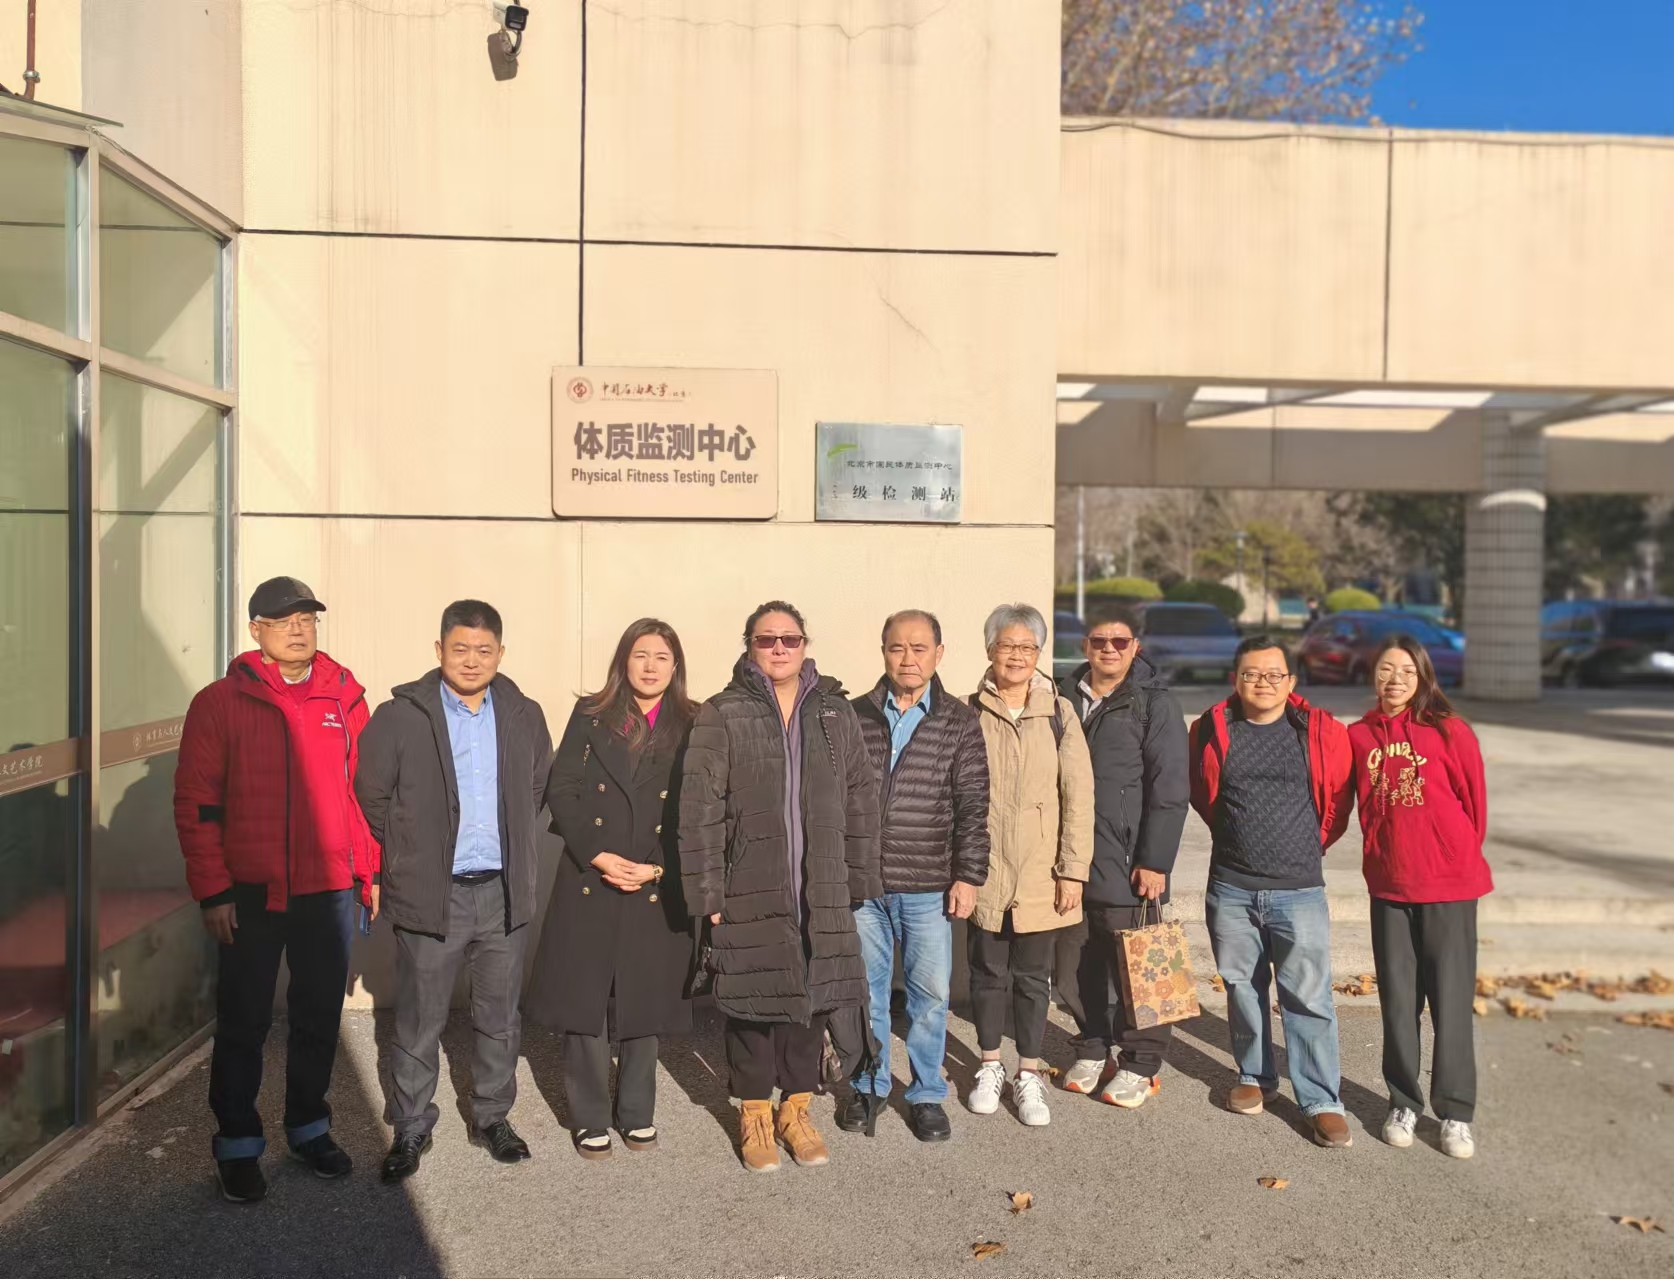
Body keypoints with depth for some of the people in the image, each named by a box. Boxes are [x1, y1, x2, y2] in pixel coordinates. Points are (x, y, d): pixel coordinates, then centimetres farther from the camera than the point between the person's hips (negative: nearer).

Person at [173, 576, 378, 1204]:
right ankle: (238, 1145, 26)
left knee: (320, 1017, 13)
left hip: (330, 892, 3)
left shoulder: (345, 698, 5)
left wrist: (369, 871, 7)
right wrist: (213, 892, -8)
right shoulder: (220, 703, -4)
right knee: (243, 1024, 9)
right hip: (251, 895, -2)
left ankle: (309, 1127, 33)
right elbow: (196, 804, -5)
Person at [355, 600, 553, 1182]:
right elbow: (371, 796, -1)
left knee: (499, 1017, 13)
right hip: (430, 894, -3)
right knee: (419, 1021, 7)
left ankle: (492, 1116, 29)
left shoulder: (525, 716, 5)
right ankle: (411, 1128, 23)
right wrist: (407, 856, 2)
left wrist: (515, 848, 10)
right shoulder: (401, 715, -5)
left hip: (504, 893, 3)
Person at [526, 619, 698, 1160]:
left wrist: (656, 868, -11)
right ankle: (590, 1118, 19)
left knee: (645, 1002, 10)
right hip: (589, 885, 0)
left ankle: (637, 1112, 27)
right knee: (585, 1000, 4)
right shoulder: (590, 716, 4)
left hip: (657, 890, 0)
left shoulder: (691, 729, 3)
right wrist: (598, 855, -12)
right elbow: (560, 791, -1)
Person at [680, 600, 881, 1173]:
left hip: (821, 892, 3)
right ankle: (754, 1114, 26)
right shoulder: (721, 716, -3)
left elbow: (860, 799, 9)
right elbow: (700, 808, -7)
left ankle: (796, 1108, 29)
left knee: (812, 997, 11)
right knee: (754, 1000, 6)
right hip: (750, 890, -3)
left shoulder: (836, 712, 7)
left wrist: (860, 880, 5)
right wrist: (707, 890, -11)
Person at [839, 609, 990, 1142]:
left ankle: (927, 1094, 23)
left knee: (930, 993, 6)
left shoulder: (959, 722, 0)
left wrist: (969, 876, -4)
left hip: (928, 887, -1)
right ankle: (868, 1086, 29)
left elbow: (972, 806, 0)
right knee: (866, 988, 11)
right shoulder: (855, 716, 3)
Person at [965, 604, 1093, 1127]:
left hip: (1041, 876, 0)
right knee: (988, 972, 12)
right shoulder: (971, 713, 0)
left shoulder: (1058, 712, -1)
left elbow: (1078, 796, -2)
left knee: (1033, 977, 9)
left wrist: (1074, 870, -6)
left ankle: (1029, 1075, 24)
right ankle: (990, 1066, 30)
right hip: (983, 872, 0)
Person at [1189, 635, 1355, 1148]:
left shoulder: (1322, 732, -4)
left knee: (1308, 997, -2)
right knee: (1243, 988, 14)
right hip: (1231, 888, 2)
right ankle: (1255, 1076, 31)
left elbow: (1338, 799, 10)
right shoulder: (1211, 731, 0)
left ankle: (1322, 1102, 8)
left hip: (1299, 890, -2)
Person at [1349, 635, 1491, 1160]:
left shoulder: (1450, 731, -7)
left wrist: (1461, 858, 7)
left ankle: (1456, 1112, 19)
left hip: (1449, 887, -3)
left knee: (1451, 1000, 4)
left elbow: (1474, 800, 0)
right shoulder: (1358, 736, 1)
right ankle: (1404, 1103, 27)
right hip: (1388, 887, 3)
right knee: (1398, 1001, 11)